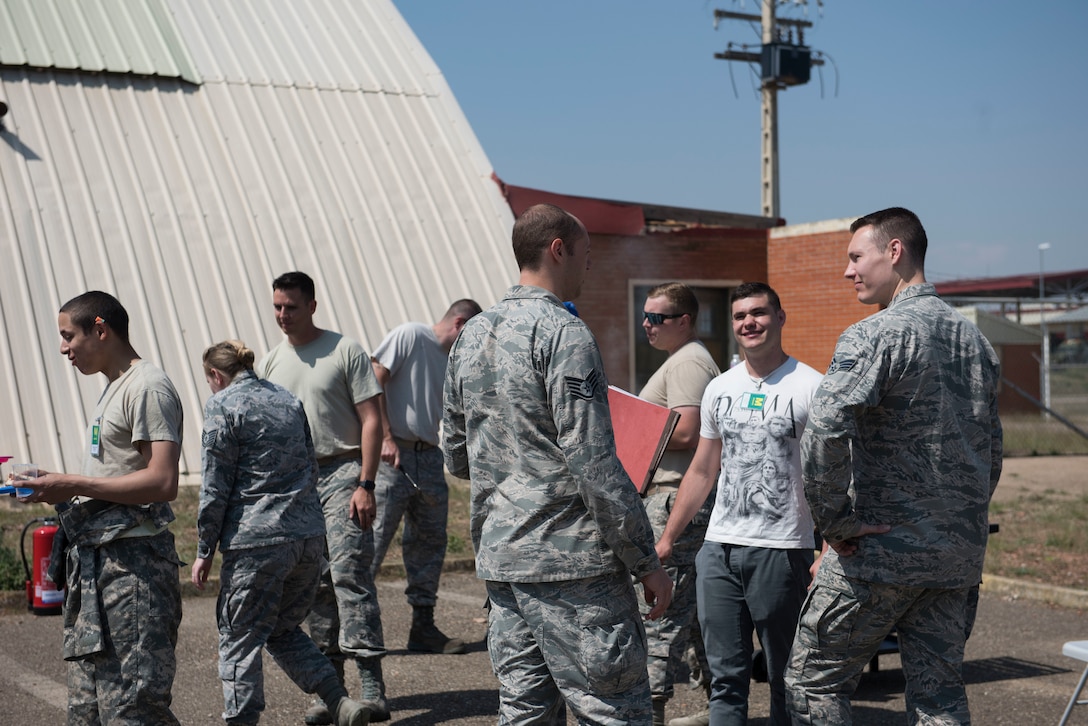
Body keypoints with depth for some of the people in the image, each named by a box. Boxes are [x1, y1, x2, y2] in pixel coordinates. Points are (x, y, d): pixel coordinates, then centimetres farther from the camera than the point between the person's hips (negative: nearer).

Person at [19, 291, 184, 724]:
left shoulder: (148, 388, -10)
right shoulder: (113, 390, 21)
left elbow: (162, 482, -21)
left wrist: (74, 485, -16)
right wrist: (59, 489, 6)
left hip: (132, 565, -10)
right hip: (94, 561, 10)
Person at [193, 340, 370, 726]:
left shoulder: (222, 406, -4)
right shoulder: (289, 400, 15)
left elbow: (215, 487, -6)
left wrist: (204, 551, -1)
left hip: (256, 540, -7)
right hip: (309, 537, 7)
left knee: (239, 639, 4)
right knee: (283, 629, 18)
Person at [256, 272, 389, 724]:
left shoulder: (345, 351, -1)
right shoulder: (270, 364, 14)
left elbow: (371, 420, -5)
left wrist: (365, 484, -14)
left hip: (341, 473, -5)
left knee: (349, 572, -16)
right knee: (315, 585, 7)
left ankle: (372, 687, -17)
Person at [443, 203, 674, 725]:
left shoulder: (470, 336, 13)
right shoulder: (564, 333, -12)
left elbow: (455, 455, 20)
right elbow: (595, 463, -18)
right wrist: (646, 561, -12)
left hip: (497, 558, 8)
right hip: (570, 562, -8)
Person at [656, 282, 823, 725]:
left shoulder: (809, 387, -6)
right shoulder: (720, 389, 12)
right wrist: (667, 539, 17)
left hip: (781, 551, -5)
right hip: (718, 548, 5)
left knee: (786, 679, 5)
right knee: (725, 676, 8)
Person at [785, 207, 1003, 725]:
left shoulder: (873, 336, -13)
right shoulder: (973, 339, 11)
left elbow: (824, 432, -27)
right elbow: (991, 452, 18)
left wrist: (835, 522, -17)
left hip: (881, 550, -7)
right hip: (959, 556, 7)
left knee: (814, 682, 6)